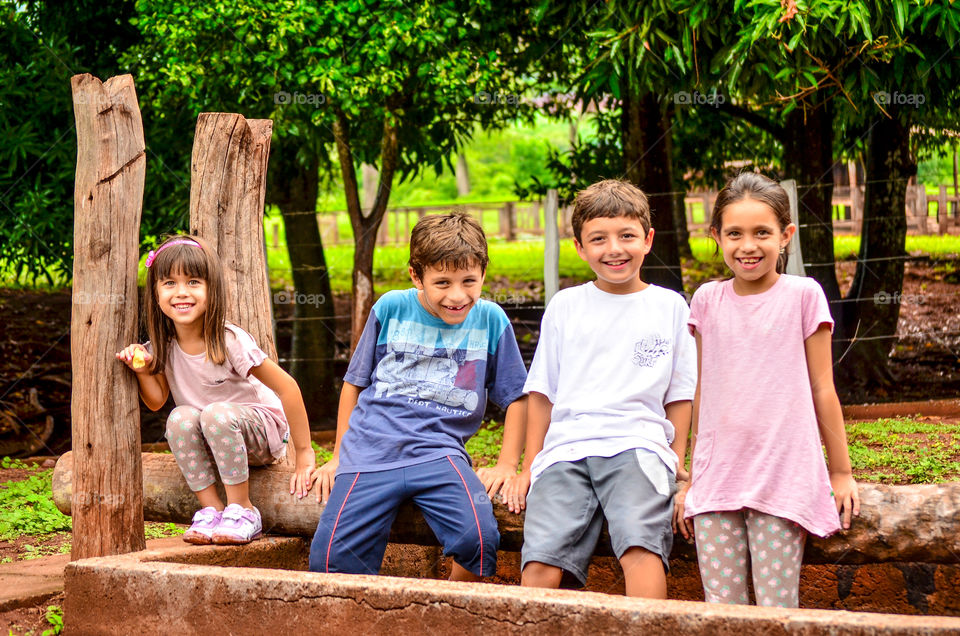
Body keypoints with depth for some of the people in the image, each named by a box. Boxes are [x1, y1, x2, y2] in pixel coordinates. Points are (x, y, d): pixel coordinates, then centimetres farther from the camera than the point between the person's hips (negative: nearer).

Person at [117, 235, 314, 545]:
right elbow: (157, 401, 2)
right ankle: (211, 509, -15)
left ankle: (242, 510, -19)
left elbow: (287, 387, -20)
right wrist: (143, 371, -20)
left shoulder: (230, 342, -24)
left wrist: (304, 453, -18)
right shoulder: (163, 346, -8)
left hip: (260, 431, -4)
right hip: (211, 445, 5)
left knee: (217, 413, -34)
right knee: (180, 418, -26)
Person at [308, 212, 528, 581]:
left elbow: (516, 397, 14)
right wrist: (339, 457, 17)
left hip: (439, 452, -1)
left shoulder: (490, 320, 5)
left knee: (478, 539, -28)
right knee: (331, 559, -17)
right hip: (371, 451, 1)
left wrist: (507, 465, 5)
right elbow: (355, 383, 16)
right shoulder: (390, 309, 6)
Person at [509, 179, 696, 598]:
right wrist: (529, 467, 14)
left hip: (637, 445, -1)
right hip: (566, 449, 2)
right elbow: (542, 392, 18)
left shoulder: (670, 307, 14)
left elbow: (679, 396, 14)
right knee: (540, 566, -21)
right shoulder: (564, 307, 17)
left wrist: (677, 468, 4)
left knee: (641, 547, -30)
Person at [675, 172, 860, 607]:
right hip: (716, 482, 3)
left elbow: (821, 389, 4)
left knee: (778, 610, -4)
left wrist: (841, 473, 6)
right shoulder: (707, 300, 8)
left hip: (785, 481, -3)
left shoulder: (803, 295, 0)